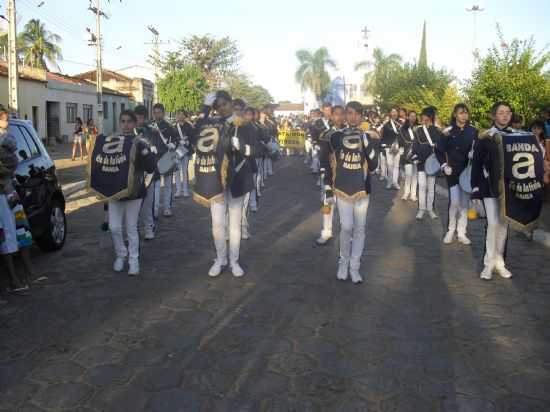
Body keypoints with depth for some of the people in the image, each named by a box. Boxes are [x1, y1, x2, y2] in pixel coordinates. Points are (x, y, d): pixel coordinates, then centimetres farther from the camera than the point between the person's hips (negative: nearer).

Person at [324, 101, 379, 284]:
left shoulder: (369, 139, 1)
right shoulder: (335, 137, -1)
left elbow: (373, 166, -7)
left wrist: (366, 144, -17)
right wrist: (328, 188, 3)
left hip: (362, 190, 2)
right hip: (342, 190, -2)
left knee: (359, 229, 6)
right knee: (346, 227, -11)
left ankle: (354, 267, 19)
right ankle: (343, 263, 12)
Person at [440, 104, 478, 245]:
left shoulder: (473, 131, 3)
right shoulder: (448, 131, -1)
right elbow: (441, 150, 3)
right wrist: (444, 165, -6)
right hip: (453, 171, -2)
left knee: (465, 202, 4)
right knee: (454, 201, -11)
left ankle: (461, 232, 13)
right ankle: (450, 231, 5)